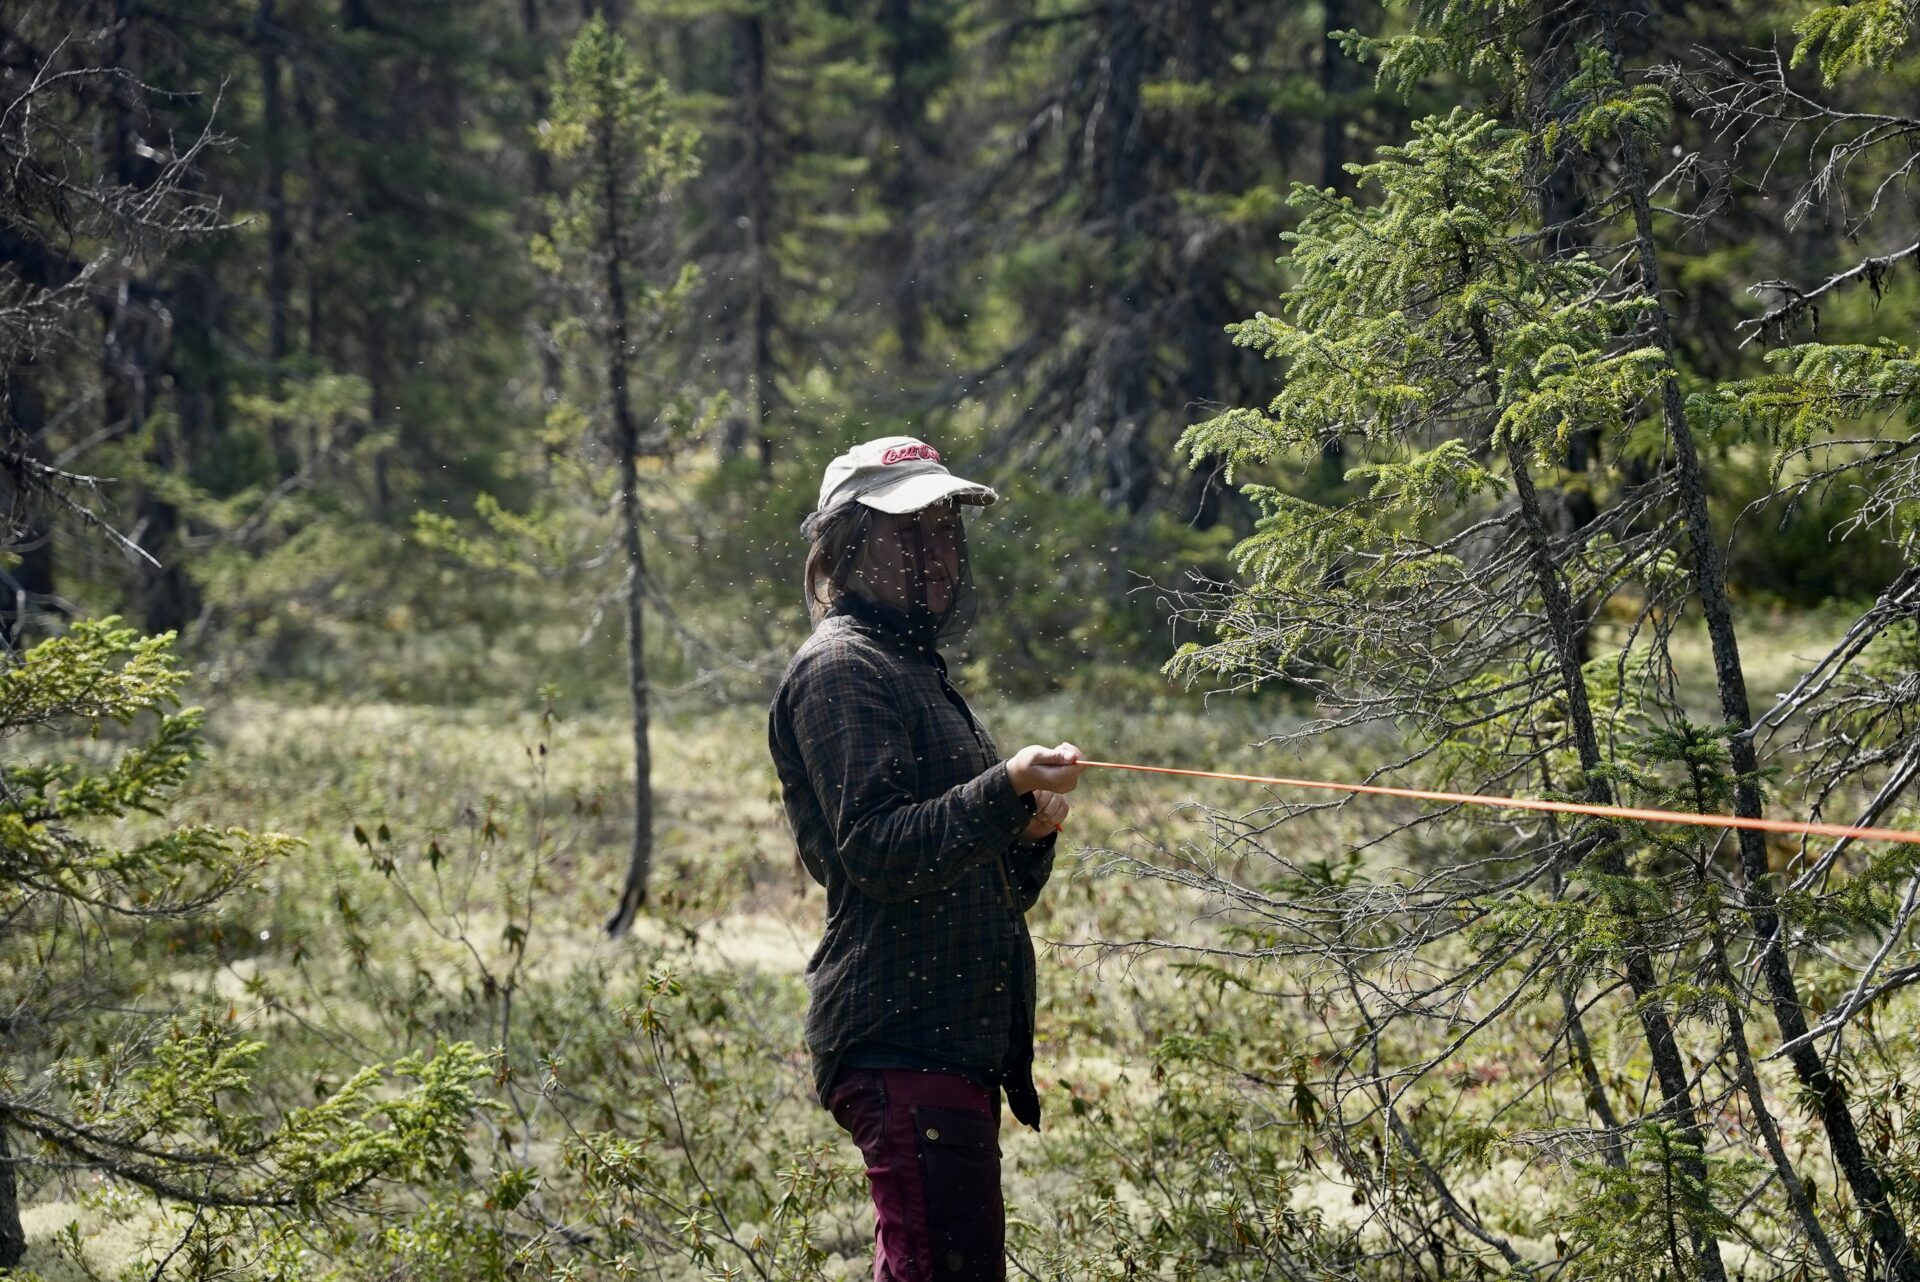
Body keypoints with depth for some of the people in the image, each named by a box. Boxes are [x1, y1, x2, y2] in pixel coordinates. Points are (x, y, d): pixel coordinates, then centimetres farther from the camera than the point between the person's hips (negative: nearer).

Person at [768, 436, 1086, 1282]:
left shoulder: (917, 672, 24)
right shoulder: (841, 669, -5)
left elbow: (997, 892, 24)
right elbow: (877, 853, -18)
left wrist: (1032, 832, 3)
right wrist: (1005, 792, -28)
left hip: (957, 1043, 10)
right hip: (902, 1044, -10)